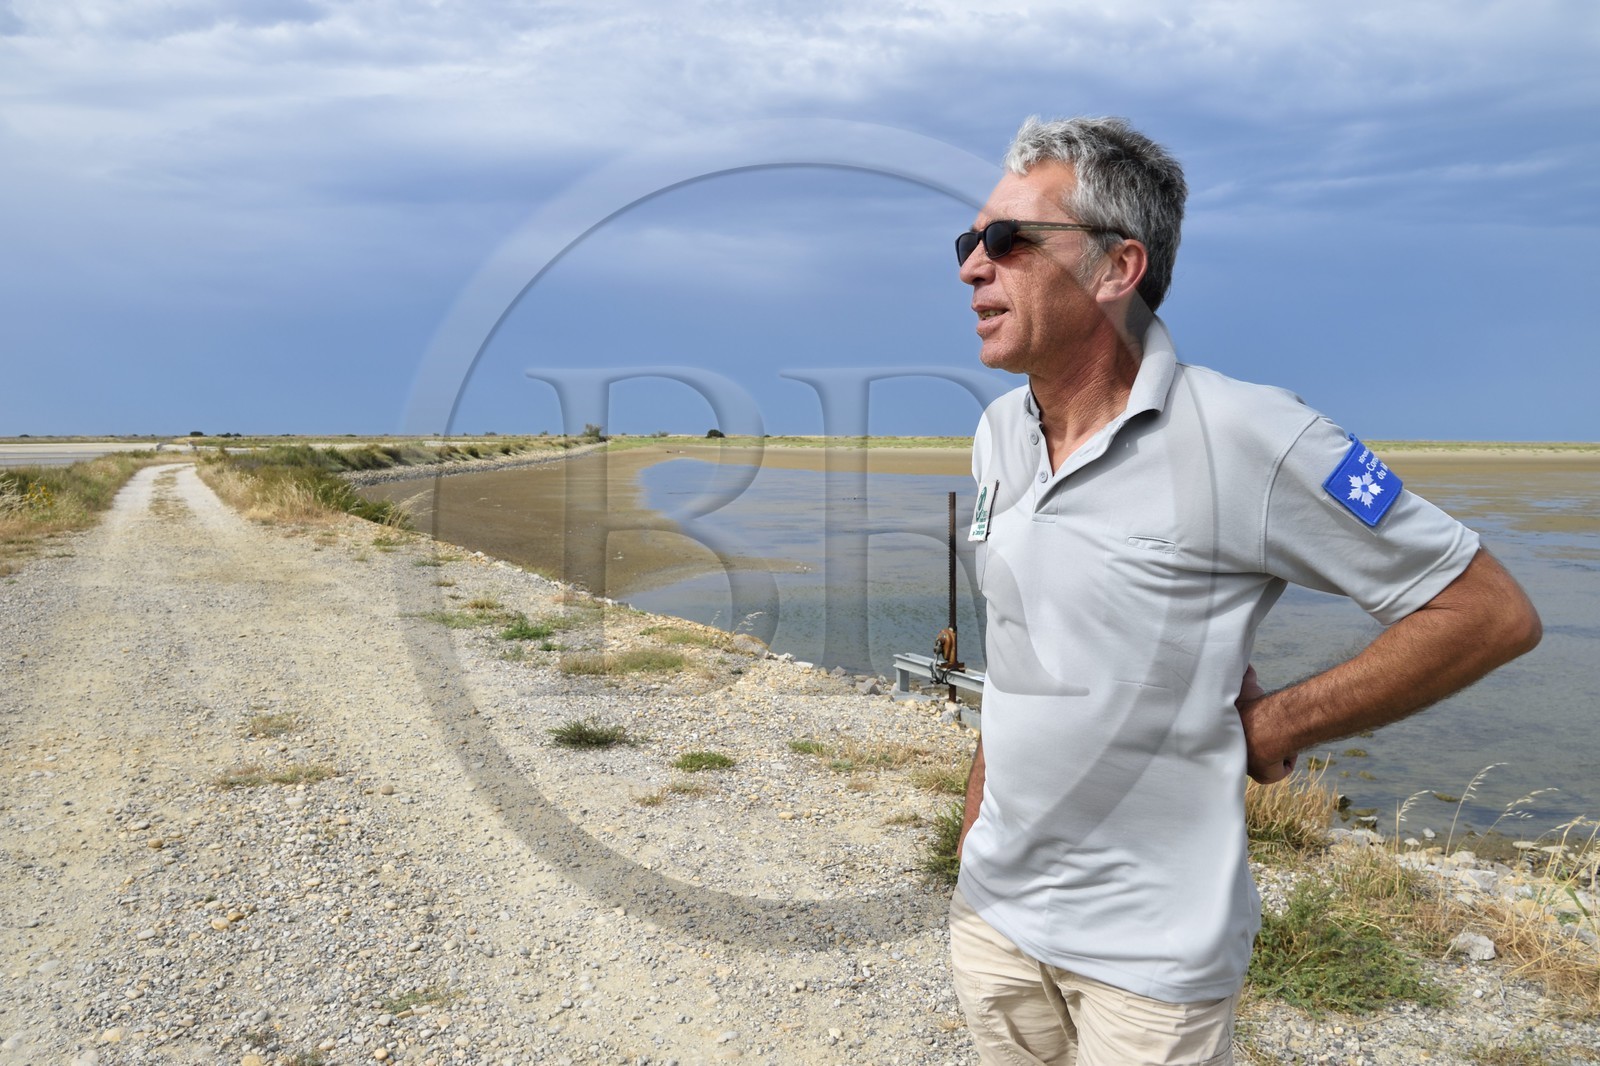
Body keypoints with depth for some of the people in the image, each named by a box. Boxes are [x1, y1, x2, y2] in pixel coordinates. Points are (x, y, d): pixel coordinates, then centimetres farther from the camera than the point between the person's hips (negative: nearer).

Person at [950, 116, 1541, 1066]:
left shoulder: (1246, 436, -19)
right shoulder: (998, 434, 2)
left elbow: (1491, 614, -13)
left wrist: (1272, 726, -12)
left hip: (1147, 950, -6)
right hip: (992, 904, 6)